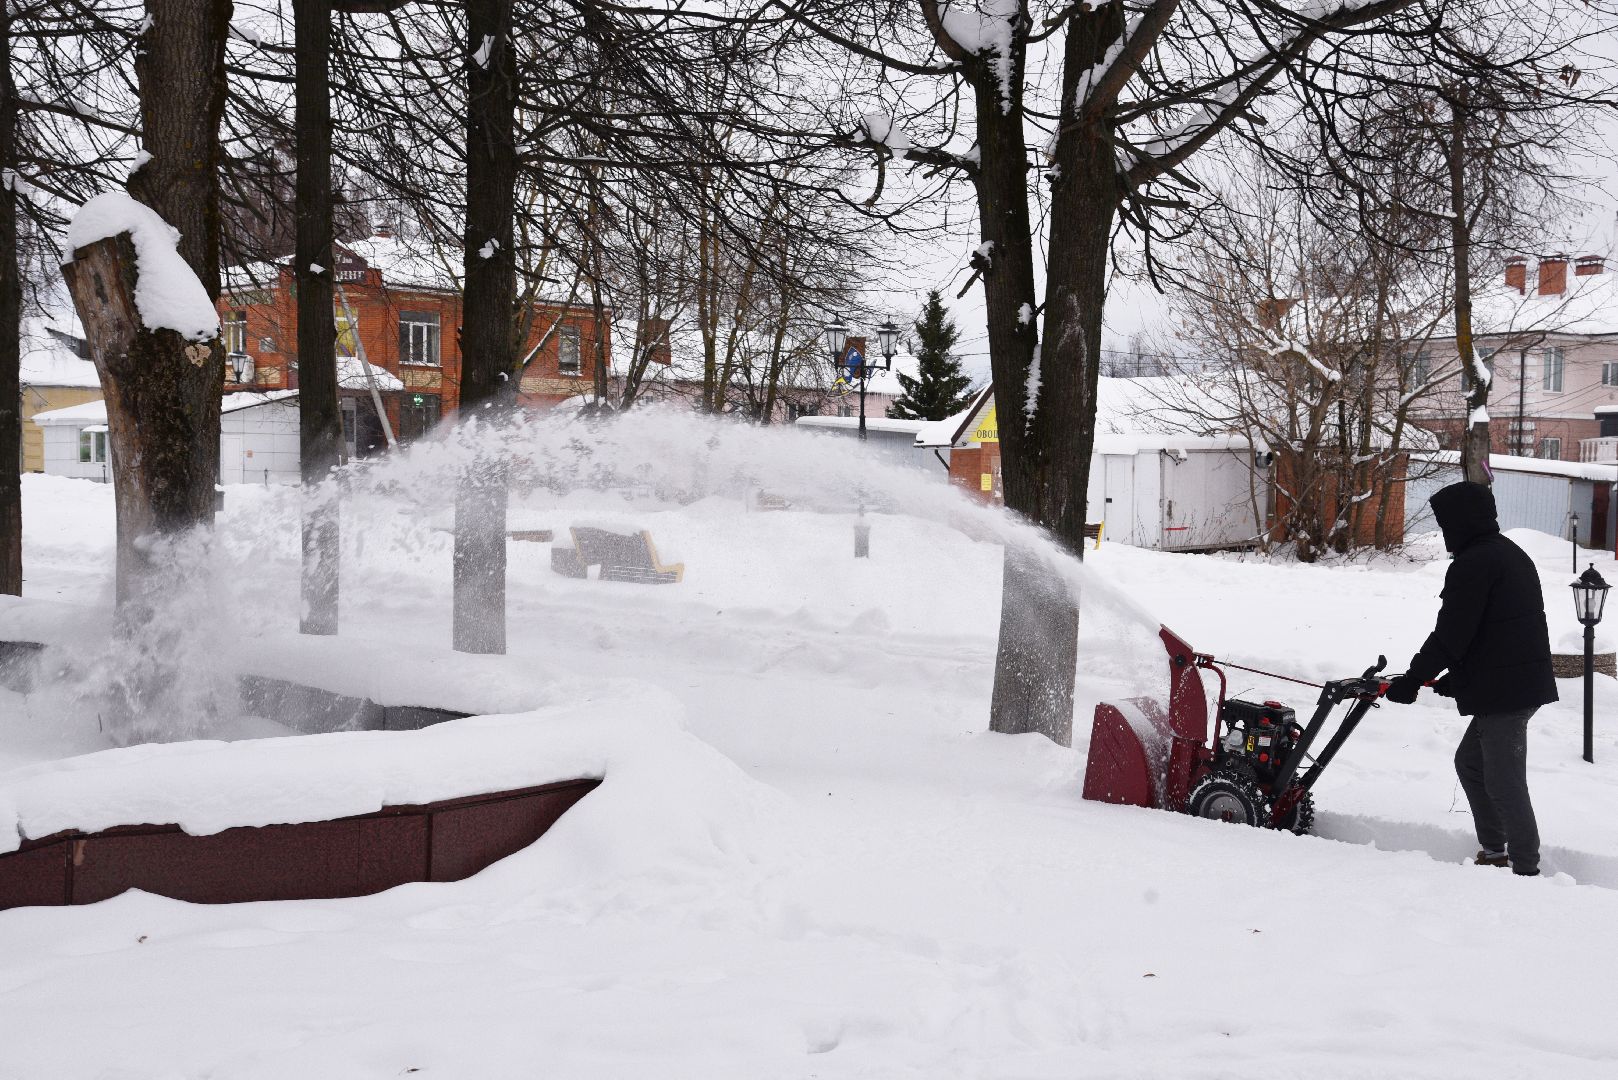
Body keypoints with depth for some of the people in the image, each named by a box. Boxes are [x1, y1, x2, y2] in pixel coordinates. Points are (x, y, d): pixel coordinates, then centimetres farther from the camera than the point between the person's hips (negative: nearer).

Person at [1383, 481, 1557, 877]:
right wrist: (1457, 676, 21)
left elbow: (1451, 633, -18)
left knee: (1504, 781, -4)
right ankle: (1493, 851, 25)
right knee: (1470, 762, 20)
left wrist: (1414, 678, -10)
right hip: (1525, 679, 11)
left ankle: (1525, 867, 1)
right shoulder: (1510, 554, 17)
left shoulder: (1472, 564, -15)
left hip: (1504, 689, -11)